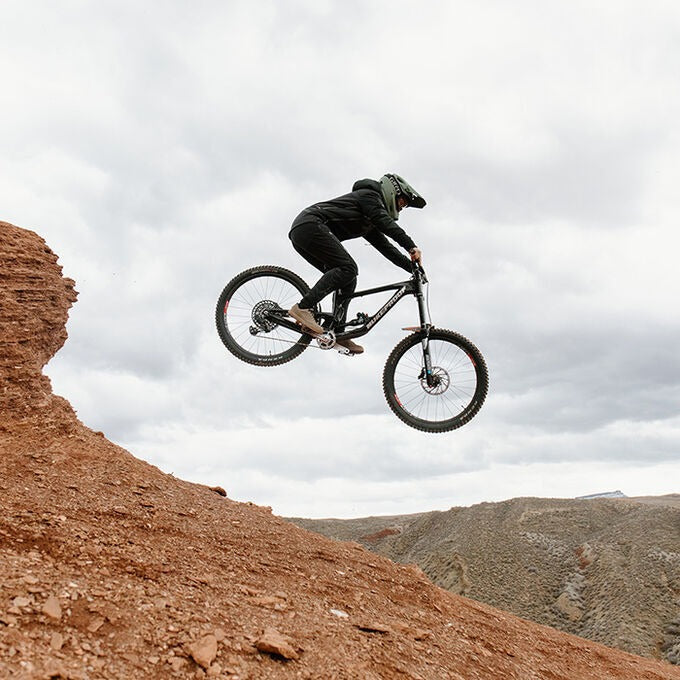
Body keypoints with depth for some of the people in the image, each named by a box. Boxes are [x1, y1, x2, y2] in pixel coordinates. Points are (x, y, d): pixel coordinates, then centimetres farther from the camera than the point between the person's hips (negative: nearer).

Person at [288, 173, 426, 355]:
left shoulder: (369, 223, 28)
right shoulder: (370, 195, 0)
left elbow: (386, 247, 20)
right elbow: (385, 222, -18)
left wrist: (412, 266, 9)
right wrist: (411, 246, -28)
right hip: (310, 225, -10)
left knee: (348, 279, 5)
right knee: (348, 268, -20)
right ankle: (302, 308, -25)